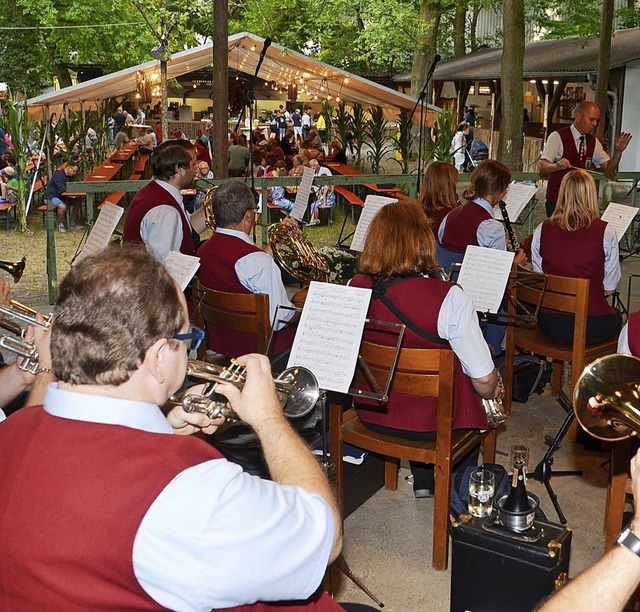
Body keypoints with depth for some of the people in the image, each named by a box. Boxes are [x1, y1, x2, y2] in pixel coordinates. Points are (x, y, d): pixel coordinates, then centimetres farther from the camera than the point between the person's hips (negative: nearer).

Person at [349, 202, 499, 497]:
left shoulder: (354, 288, -14)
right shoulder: (449, 298, -27)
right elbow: (485, 381, -20)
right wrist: (491, 392, 3)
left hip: (371, 414, 4)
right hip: (432, 421, -3)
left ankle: (422, 482, 40)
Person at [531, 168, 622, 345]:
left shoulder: (542, 230, -5)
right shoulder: (605, 232, -12)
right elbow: (610, 288, -5)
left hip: (550, 324, 3)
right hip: (592, 327, -3)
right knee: (616, 317, 33)